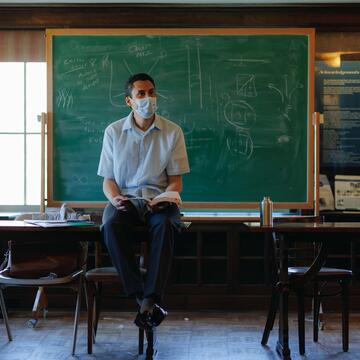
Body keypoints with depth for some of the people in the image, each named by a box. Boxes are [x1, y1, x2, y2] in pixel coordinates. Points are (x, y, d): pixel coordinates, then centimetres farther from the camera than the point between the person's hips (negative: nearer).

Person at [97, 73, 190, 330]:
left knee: (164, 225, -36)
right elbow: (108, 179, 8)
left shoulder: (172, 132, 6)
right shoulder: (114, 132, 8)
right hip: (125, 199, 1)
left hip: (159, 199, -1)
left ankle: (148, 301, -38)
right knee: (111, 225, -34)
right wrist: (114, 197, -15)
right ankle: (141, 297, -32)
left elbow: (176, 180, 5)